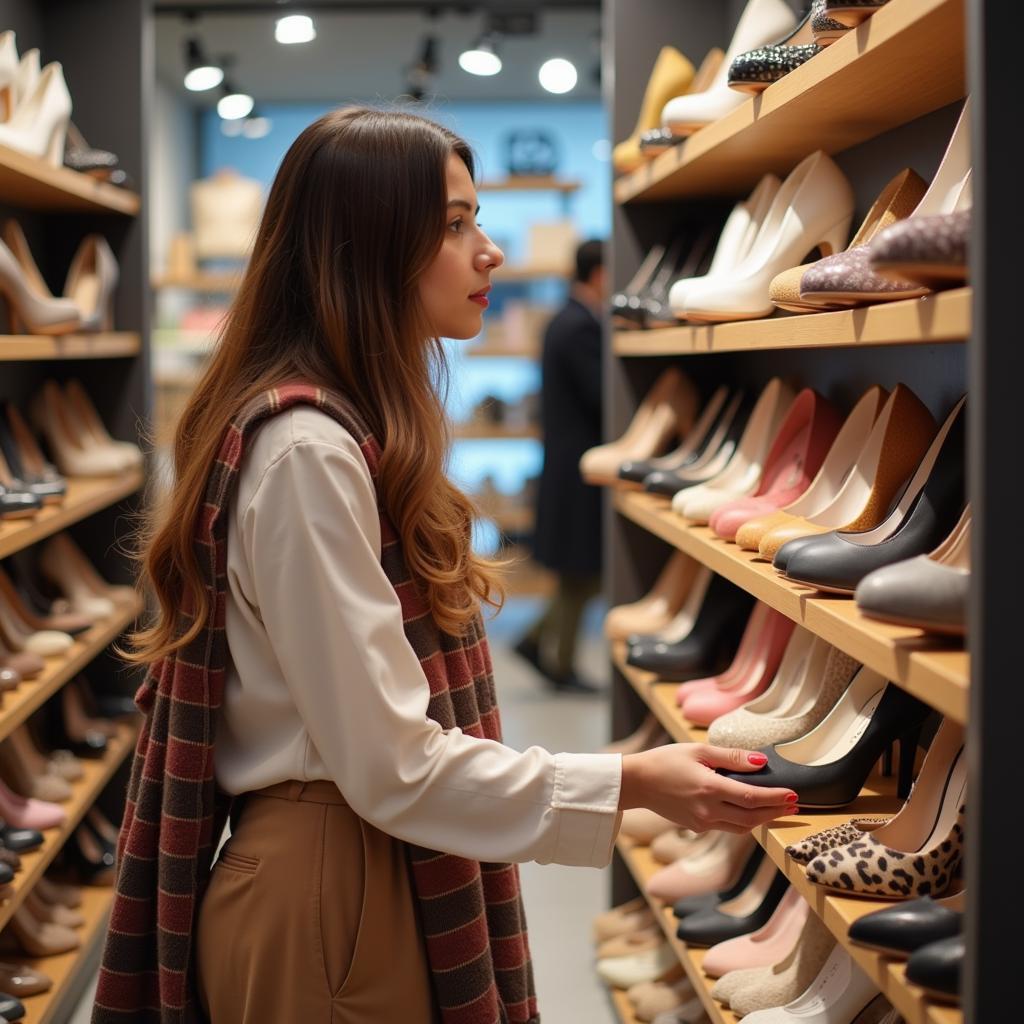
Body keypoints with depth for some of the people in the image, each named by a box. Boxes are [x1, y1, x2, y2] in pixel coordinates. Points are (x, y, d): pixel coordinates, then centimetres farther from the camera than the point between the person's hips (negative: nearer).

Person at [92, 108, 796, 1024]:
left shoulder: (347, 426, 10)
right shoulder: (307, 450, -21)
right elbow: (390, 763, -22)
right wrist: (628, 786, -22)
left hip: (372, 872, 9)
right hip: (328, 888, -9)